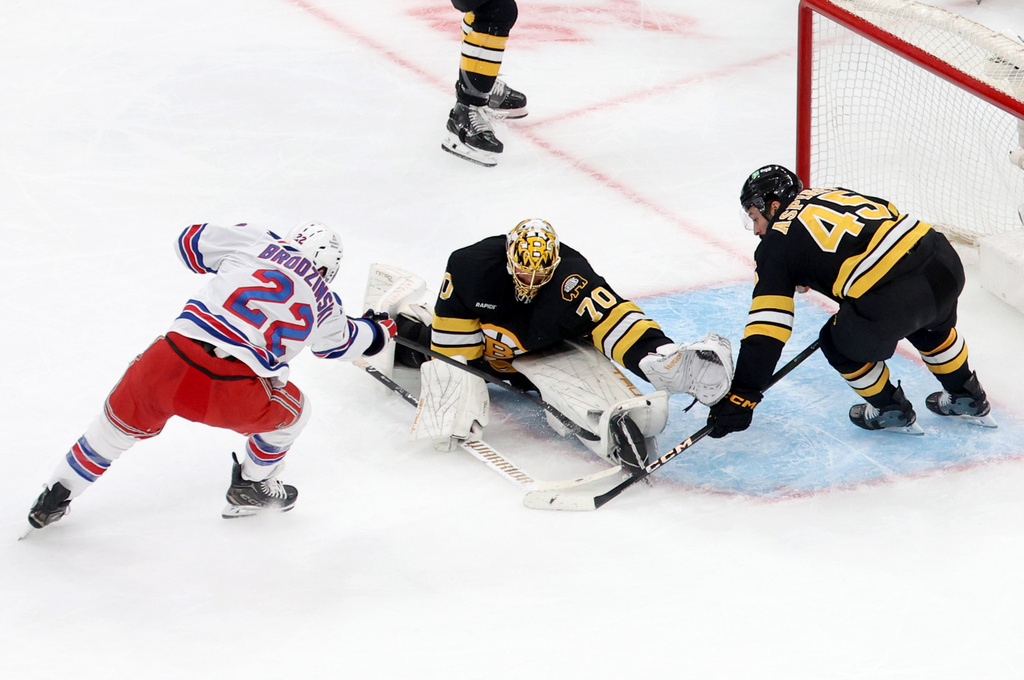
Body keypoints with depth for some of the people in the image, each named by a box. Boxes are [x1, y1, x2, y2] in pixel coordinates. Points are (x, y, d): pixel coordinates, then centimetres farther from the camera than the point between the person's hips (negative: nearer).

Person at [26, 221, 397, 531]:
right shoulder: (323, 305, 17)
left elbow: (192, 240, 24)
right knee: (290, 411, 31)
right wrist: (377, 332, 59)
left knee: (123, 419, 29)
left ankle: (57, 494, 34)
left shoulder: (256, 243, 16)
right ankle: (253, 487, 42)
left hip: (169, 363, 2)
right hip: (233, 394, -2)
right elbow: (340, 342, 39)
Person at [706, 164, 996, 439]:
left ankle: (891, 411, 33)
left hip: (894, 300, -7)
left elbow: (767, 327, 0)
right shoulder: (833, 194, 25)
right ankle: (968, 399, 52)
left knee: (840, 343, 20)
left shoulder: (777, 243, 6)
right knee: (932, 326, 38)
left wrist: (742, 395, 2)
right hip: (945, 260, 7)